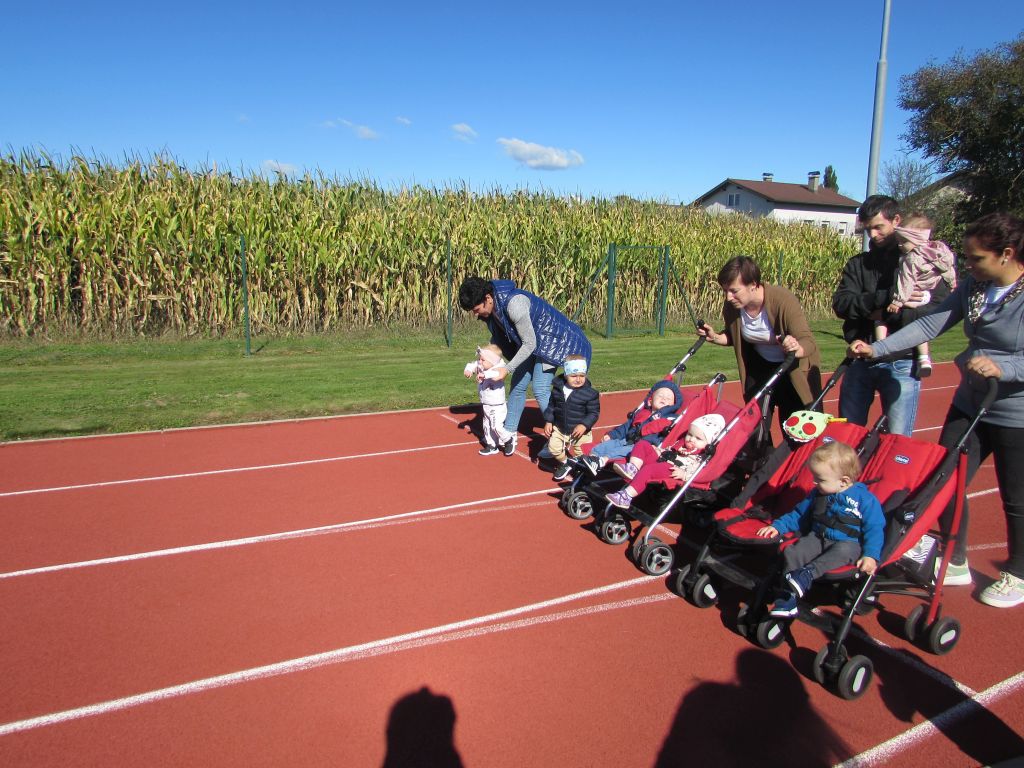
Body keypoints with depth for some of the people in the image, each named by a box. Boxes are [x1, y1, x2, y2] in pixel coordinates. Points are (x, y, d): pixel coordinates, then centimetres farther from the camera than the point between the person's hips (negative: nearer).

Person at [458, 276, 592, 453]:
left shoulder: (514, 303, -35)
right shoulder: (489, 309, -8)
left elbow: (529, 344, -28)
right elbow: (498, 339, 5)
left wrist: (507, 369, -26)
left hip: (552, 341, -9)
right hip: (531, 343, 9)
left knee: (540, 389, -15)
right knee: (517, 384, 9)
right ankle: (510, 433, 20)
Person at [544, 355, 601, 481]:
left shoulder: (590, 393, -14)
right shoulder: (557, 389, -3)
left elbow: (594, 413, -12)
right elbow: (551, 406, 8)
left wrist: (584, 425, -24)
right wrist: (548, 421, 1)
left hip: (579, 431, -3)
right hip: (559, 428, 3)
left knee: (581, 454, 4)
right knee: (553, 447, -7)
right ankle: (565, 463, 23)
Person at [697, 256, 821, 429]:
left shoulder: (783, 300, -32)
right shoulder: (732, 306, -17)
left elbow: (809, 341, -33)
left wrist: (797, 348, -55)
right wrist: (715, 337, -17)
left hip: (795, 368, -4)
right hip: (761, 365, 5)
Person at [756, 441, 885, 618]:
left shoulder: (864, 498, -4)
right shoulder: (817, 494, 12)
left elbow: (874, 528, -6)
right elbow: (799, 514, 23)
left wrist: (871, 555, -19)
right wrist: (778, 526, 11)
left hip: (848, 543, -4)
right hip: (817, 538, 4)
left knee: (842, 551, -39)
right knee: (791, 552, -23)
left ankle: (807, 573, -45)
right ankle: (788, 599, -26)